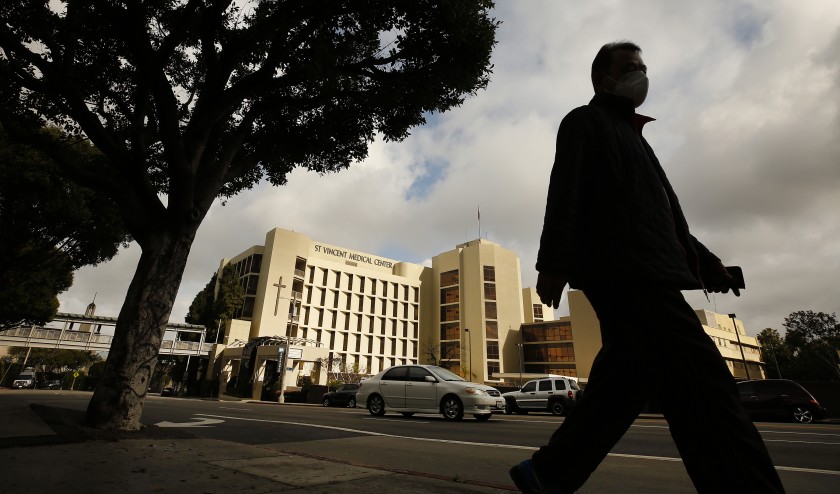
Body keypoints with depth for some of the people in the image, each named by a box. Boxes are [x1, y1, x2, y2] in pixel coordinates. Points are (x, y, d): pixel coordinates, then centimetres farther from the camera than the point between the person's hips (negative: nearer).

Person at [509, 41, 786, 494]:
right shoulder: (584, 122, 7)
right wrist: (553, 263, -21)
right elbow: (563, 193, -10)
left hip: (640, 274, 9)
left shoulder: (630, 134, 34)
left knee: (625, 382, 5)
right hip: (620, 271, -9)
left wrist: (703, 260, 26)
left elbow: (661, 211, 32)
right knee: (701, 385, -13)